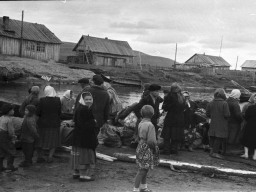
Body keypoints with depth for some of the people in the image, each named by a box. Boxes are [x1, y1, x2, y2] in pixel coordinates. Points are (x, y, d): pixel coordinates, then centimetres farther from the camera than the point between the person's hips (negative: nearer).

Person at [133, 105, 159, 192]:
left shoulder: (141, 123, 3)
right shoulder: (150, 125, -22)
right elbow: (151, 141, -23)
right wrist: (155, 148, -6)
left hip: (141, 147, 9)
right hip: (147, 150, -9)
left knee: (145, 169, 21)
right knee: (142, 170, 0)